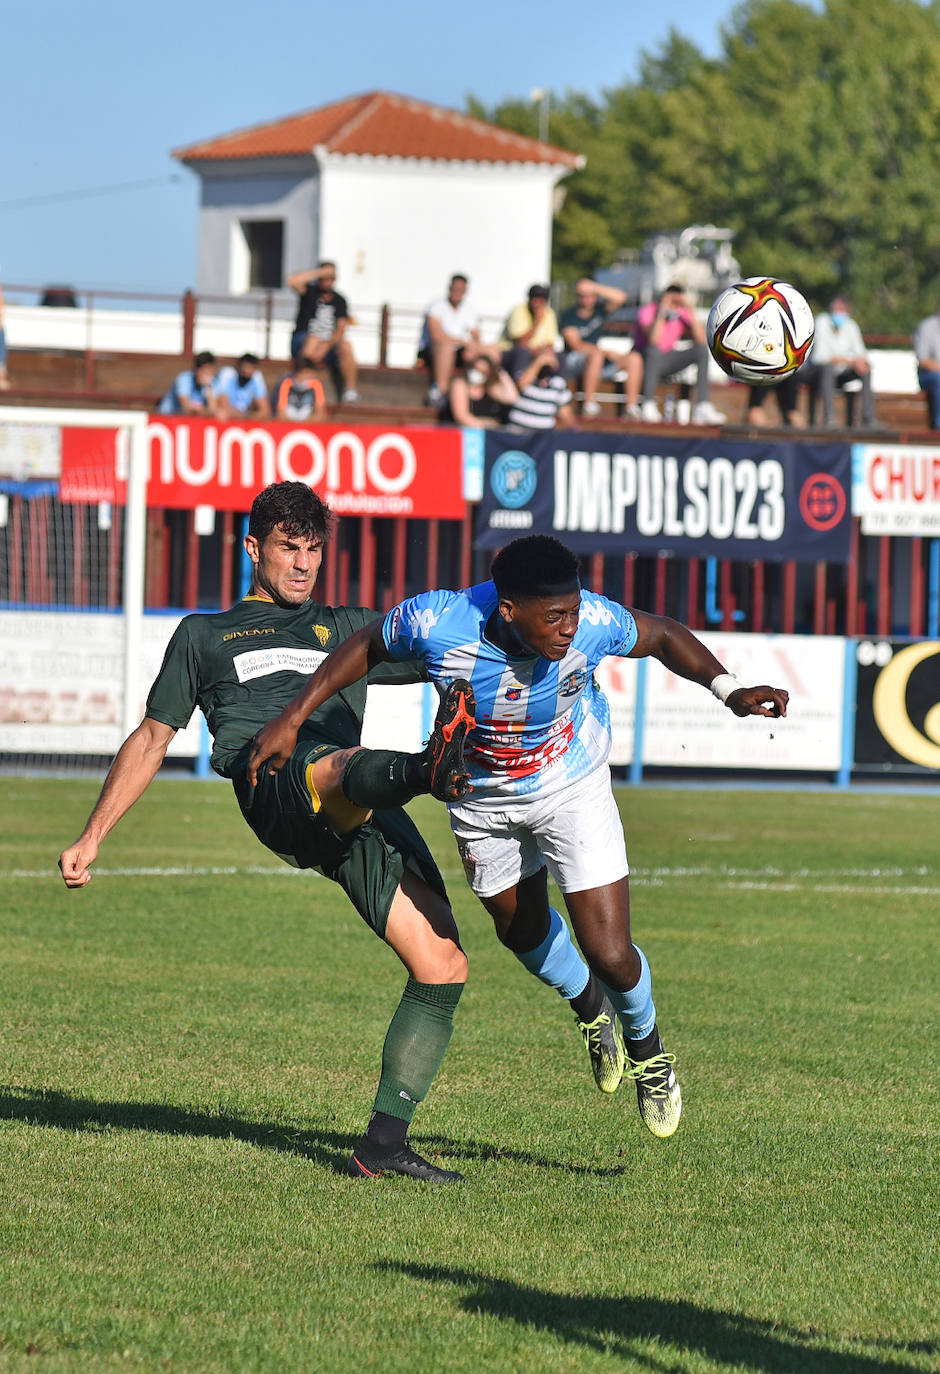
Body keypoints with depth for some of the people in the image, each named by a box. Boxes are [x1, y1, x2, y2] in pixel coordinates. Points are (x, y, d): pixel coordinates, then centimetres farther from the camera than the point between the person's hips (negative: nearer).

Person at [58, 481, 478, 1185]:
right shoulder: (205, 635, 31)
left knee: (443, 964, -10)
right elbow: (151, 739, 32)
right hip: (275, 779, -4)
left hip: (363, 813, 4)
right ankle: (432, 769, -81)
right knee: (346, 767, -43)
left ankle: (384, 1143, -5)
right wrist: (91, 837, 25)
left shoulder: (349, 629, 37)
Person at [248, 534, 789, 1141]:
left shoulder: (592, 623, -34)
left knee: (609, 954, -6)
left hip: (572, 787, -1)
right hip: (482, 793, 1)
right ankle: (590, 1008, 56)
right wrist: (293, 718, -12)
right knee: (521, 927, 22)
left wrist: (727, 688, -26)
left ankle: (646, 1046, 28)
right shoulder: (435, 624, -36)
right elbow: (368, 647, -13)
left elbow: (664, 635, -12)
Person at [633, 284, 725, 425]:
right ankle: (649, 406, -34)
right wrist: (662, 312, -34)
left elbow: (701, 339, -16)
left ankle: (702, 408, -21)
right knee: (654, 349, -38)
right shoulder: (647, 311, -18)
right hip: (644, 360, -5)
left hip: (666, 364, 5)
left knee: (702, 350, -12)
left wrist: (691, 312, -20)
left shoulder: (682, 314, -4)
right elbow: (654, 339, -36)